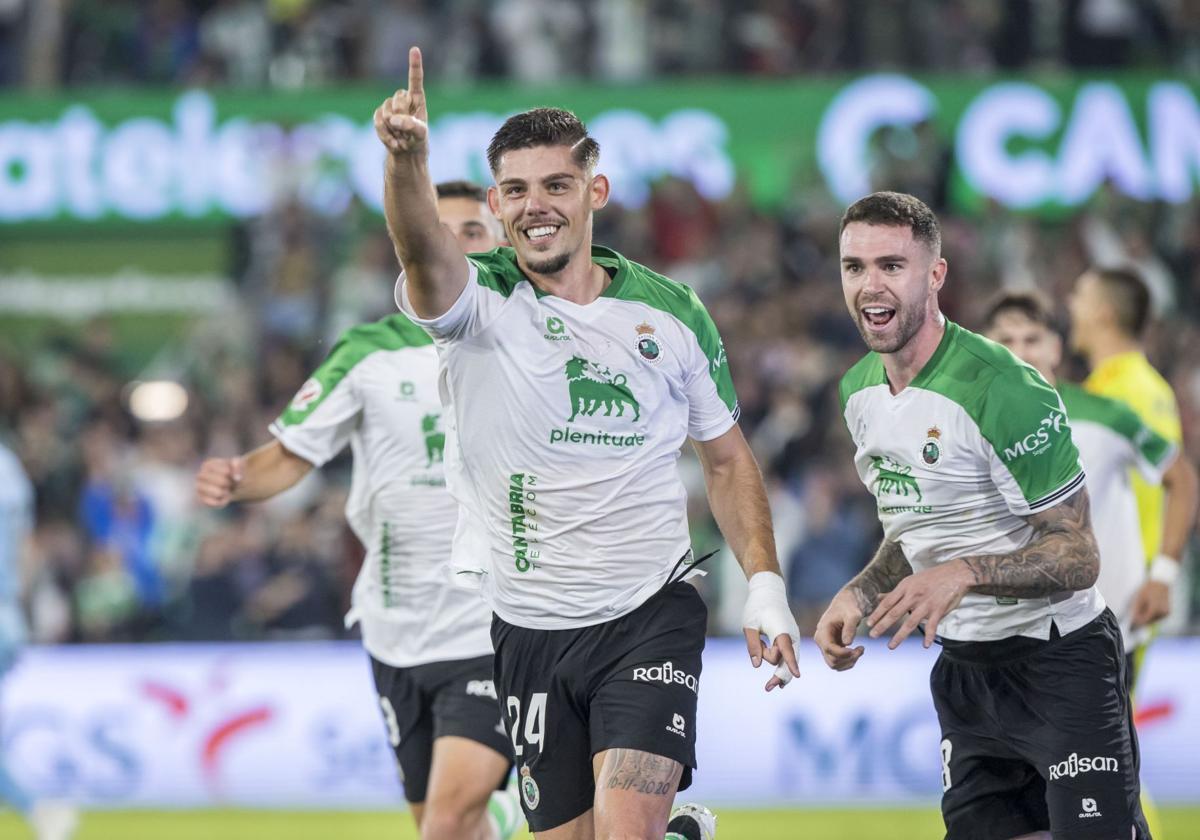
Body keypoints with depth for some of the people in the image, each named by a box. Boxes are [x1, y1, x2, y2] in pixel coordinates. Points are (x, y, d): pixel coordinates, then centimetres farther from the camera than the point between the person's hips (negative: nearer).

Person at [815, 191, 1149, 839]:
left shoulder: (1002, 391, -20)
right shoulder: (860, 392, 6)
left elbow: (1077, 556, -19)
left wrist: (964, 573, -33)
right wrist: (858, 595, 2)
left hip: (1058, 658, -7)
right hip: (964, 666, 7)